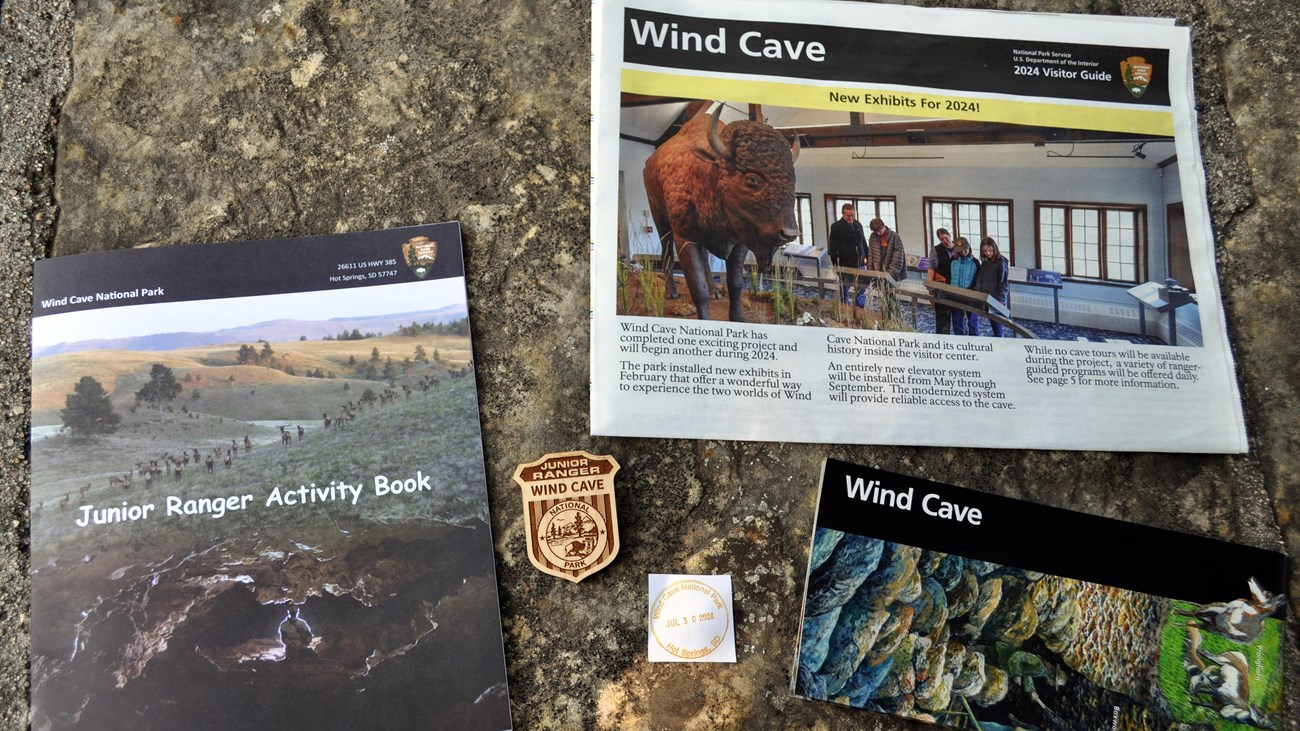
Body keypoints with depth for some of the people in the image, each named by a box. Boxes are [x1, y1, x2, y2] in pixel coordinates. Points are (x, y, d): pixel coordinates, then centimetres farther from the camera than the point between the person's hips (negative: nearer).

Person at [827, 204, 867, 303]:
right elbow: (833, 247, -8)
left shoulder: (858, 225, 11)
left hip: (859, 262, 5)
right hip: (845, 263, -5)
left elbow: (863, 242, 21)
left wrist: (867, 257, 18)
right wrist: (835, 262, -13)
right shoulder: (836, 226, -6)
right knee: (844, 287, 4)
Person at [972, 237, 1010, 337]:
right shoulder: (985, 263, 13)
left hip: (996, 300, -6)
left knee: (997, 324, -3)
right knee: (992, 322, 6)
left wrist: (1001, 300, -17)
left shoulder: (1001, 262, -7)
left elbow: (1003, 283, -10)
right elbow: (979, 280, 17)